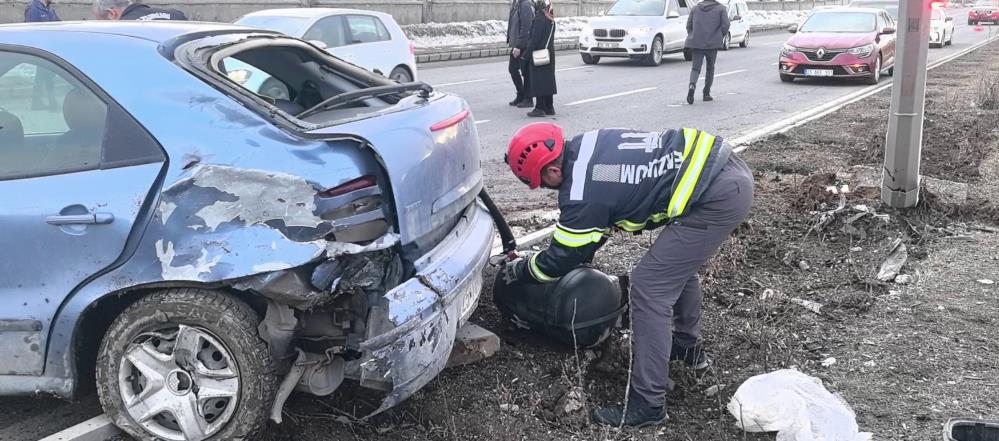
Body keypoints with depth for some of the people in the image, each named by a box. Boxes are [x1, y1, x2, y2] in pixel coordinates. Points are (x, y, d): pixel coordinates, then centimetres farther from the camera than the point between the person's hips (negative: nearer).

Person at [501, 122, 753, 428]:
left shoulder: (582, 193, -16)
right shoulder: (585, 145, 8)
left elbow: (560, 259, -2)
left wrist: (519, 269, 16)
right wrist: (582, 249, 32)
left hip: (718, 197, -10)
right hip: (730, 170, 10)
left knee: (650, 286, -6)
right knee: (677, 262, 28)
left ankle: (648, 405, 2)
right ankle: (687, 347, 47)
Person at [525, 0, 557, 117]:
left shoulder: (539, 19, -17)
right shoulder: (551, 19, 11)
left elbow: (535, 39, -19)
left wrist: (527, 54, -14)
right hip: (549, 55, 9)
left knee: (538, 81, -5)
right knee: (548, 80, 13)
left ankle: (540, 108, -6)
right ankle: (549, 107, 18)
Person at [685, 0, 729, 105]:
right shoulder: (721, 9, 6)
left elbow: (689, 25, 9)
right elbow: (725, 25, -5)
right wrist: (721, 37, 11)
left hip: (696, 42, 1)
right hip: (712, 43, -1)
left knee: (695, 67, 2)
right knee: (710, 68, 14)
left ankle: (692, 85, -28)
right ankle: (706, 93, 16)